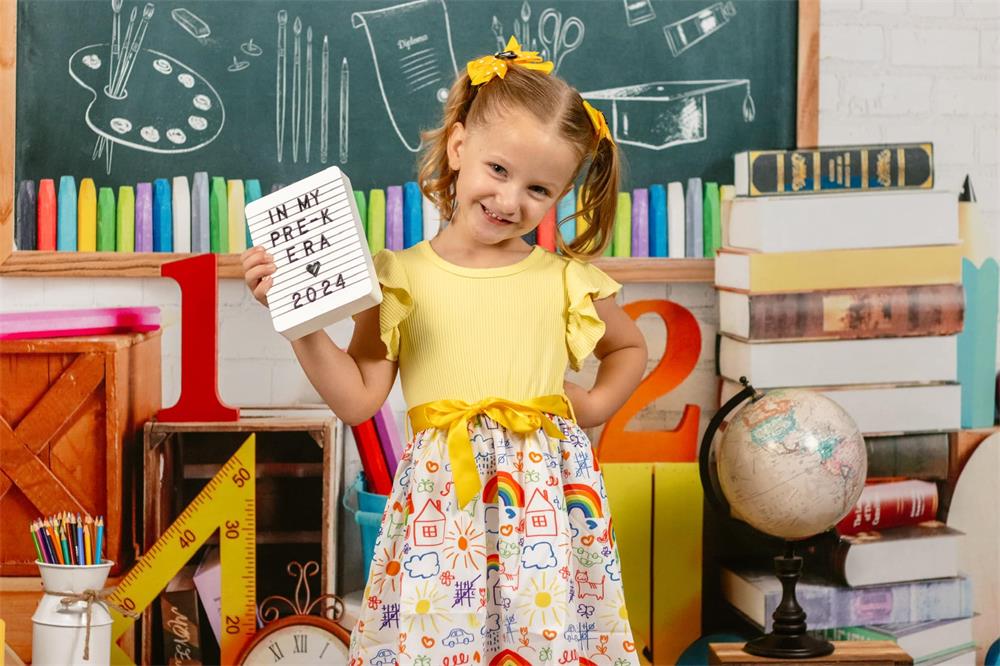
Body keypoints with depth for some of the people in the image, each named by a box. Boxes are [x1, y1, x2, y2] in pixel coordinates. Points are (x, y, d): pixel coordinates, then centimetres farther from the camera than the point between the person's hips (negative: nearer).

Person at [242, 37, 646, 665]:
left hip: (546, 496, 1)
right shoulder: (402, 278, 3)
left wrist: (596, 404, 9)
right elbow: (358, 398, -1)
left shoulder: (566, 282, 7)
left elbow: (630, 348, 26)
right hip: (443, 499, -1)